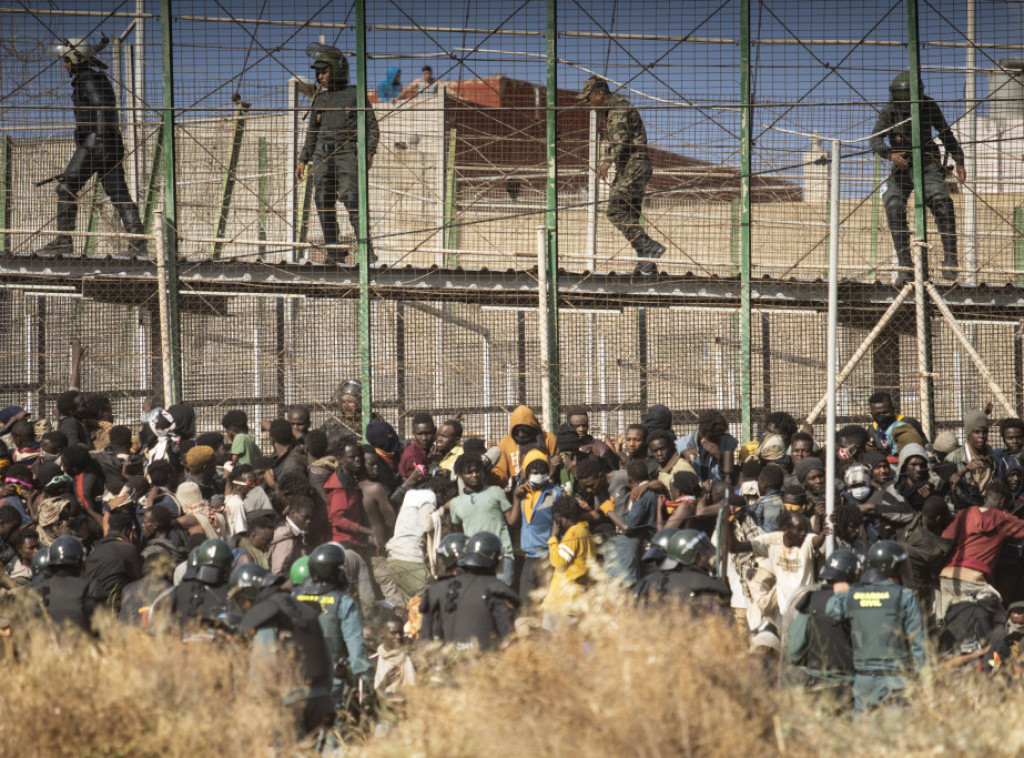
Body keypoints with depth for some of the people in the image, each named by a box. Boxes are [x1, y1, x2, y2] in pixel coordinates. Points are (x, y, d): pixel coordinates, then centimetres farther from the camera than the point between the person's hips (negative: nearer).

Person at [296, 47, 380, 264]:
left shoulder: (354, 95, 5)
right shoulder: (319, 99, 19)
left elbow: (372, 126, 3)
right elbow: (312, 133, 24)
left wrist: (369, 152, -11)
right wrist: (303, 160, 16)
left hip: (347, 154, -6)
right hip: (322, 156, 6)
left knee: (352, 200, -17)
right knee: (323, 202, -1)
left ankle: (367, 252, -17)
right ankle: (334, 253, 2)